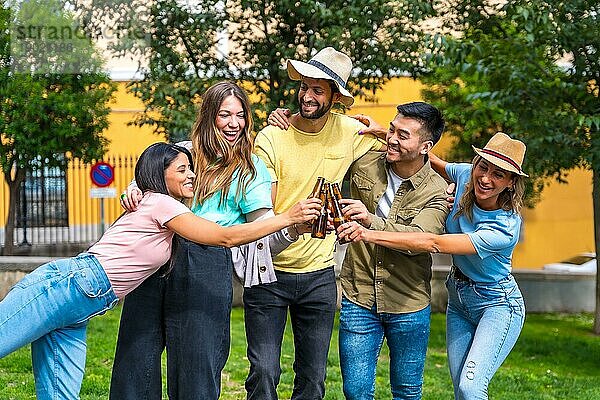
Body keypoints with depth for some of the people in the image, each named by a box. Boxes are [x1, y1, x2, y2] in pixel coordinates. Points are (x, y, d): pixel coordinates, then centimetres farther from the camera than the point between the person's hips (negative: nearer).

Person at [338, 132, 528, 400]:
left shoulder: (506, 227, -29)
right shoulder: (466, 176, -11)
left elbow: (434, 244, -35)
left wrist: (371, 234, -40)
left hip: (497, 303, -6)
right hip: (458, 300, 7)